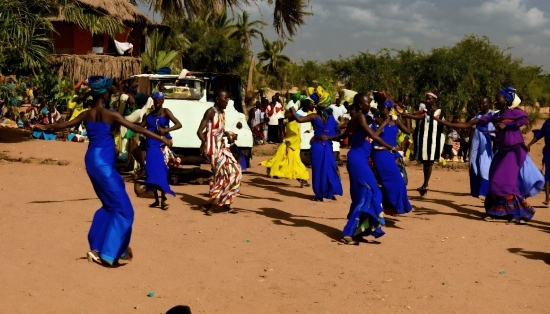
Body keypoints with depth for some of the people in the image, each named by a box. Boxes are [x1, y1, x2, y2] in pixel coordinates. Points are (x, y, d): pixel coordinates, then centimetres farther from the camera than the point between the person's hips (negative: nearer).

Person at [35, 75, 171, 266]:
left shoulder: (86, 115, 7)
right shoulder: (110, 115, -12)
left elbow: (64, 125, 20)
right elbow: (137, 128, -14)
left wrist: (45, 127, 39)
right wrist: (161, 138, -11)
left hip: (92, 161, 8)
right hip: (103, 162, -8)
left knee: (110, 204, 20)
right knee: (122, 208, -2)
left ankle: (97, 247, 19)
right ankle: (107, 253, -5)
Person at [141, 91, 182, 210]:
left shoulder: (166, 112, 0)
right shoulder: (149, 114, 14)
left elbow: (179, 124, -11)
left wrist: (166, 130, -25)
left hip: (162, 145, -5)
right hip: (151, 145, 5)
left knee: (161, 171, -9)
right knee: (151, 171, 3)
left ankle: (163, 200, -4)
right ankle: (156, 199, 14)